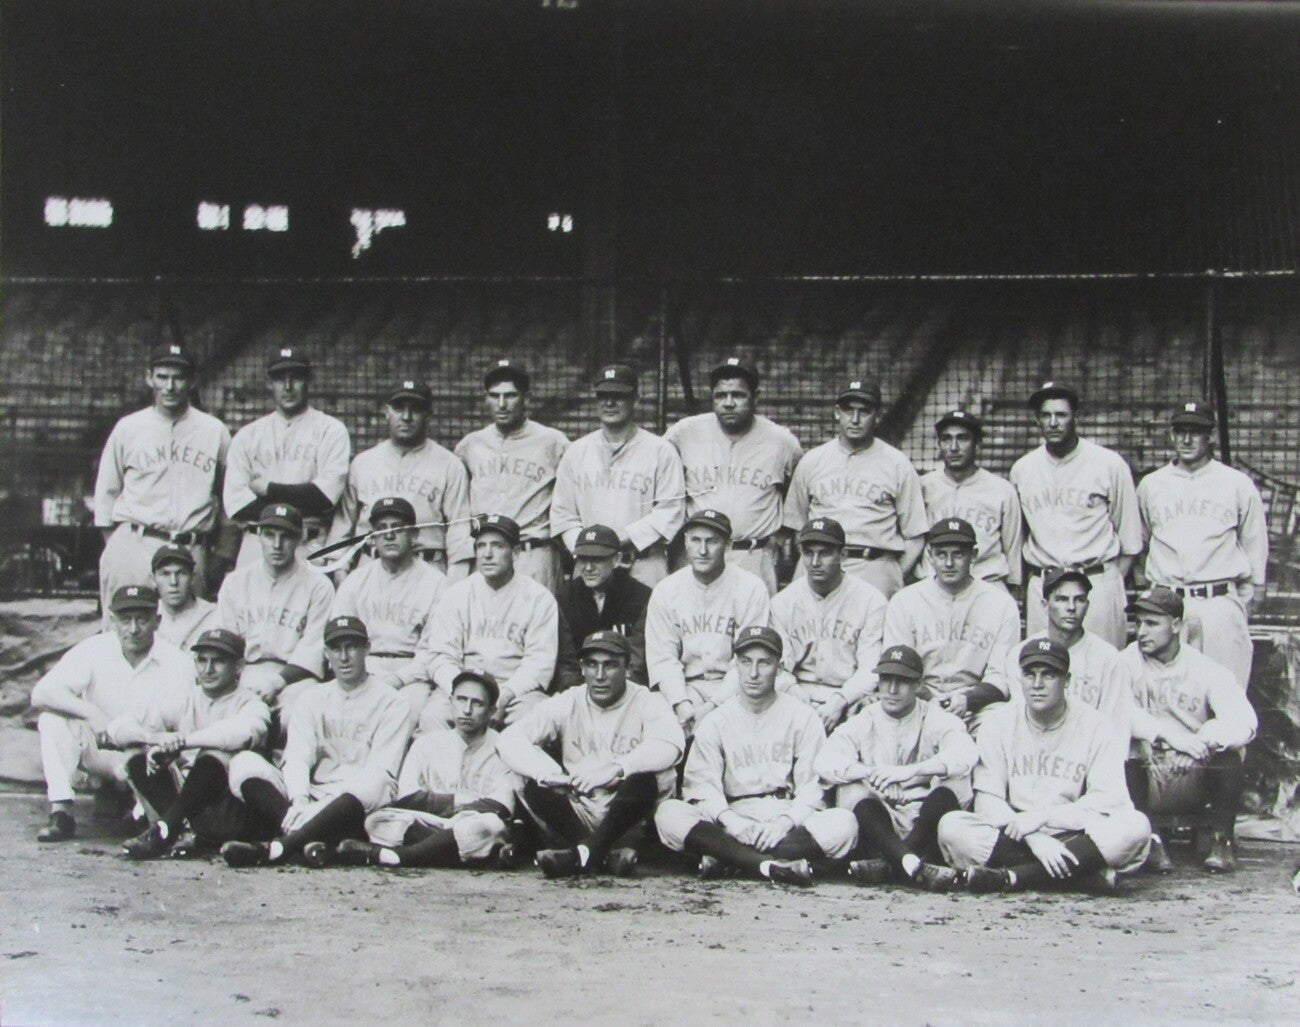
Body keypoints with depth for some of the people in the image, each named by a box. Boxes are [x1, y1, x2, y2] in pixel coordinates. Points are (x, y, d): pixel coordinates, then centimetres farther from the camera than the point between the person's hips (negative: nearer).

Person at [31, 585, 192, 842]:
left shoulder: (177, 664, -12)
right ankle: (61, 812, -24)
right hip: (98, 750, 2)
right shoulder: (93, 650, -10)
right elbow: (40, 694, -20)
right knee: (53, 719, -24)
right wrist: (91, 714, -35)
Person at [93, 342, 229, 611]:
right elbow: (106, 495, 14)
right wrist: (114, 549, 6)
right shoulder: (127, 428, 10)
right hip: (133, 546, 0)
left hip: (191, 551, 0)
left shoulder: (215, 432, 10)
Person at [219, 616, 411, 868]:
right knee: (245, 763, -18)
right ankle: (310, 839, -39)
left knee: (373, 787, -39)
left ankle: (275, 848, -53)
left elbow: (380, 773, -6)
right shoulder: (313, 699, 20)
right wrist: (299, 799, -20)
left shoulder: (389, 703, 7)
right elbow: (296, 757, 4)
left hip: (352, 810, -4)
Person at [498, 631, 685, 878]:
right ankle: (605, 854, -28)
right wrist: (549, 772, -28)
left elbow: (670, 745, -24)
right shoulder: (566, 704, 6)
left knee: (643, 781, -32)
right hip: (577, 815, 3)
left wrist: (614, 769, -38)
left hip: (628, 819, -2)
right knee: (535, 786, -23)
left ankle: (582, 853, -29)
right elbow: (509, 739, -8)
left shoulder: (646, 703, -1)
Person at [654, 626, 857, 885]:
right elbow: (701, 784, -3)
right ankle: (772, 865, -37)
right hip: (732, 821, 0)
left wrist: (786, 821, -19)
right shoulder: (715, 721, 10)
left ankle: (723, 857, -31)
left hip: (790, 819, 0)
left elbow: (812, 787, 0)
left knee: (844, 823, -30)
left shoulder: (802, 716, 8)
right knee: (668, 812, -26)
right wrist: (730, 819, -23)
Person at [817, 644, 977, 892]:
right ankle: (913, 865, -45)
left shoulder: (936, 719, 1)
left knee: (954, 781, -26)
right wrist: (871, 772, -32)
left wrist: (911, 771, -35)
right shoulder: (862, 723, 5)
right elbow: (826, 762, -13)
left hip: (924, 822, -1)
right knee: (852, 787, -26)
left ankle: (888, 863, -34)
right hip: (878, 825, 1)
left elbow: (965, 755, -22)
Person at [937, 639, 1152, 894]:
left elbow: (1110, 800, -9)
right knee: (951, 826, -26)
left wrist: (1042, 816, -17)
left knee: (1136, 826, -28)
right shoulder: (999, 722, 4)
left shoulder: (1094, 726, 1)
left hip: (1073, 837, 0)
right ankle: (1085, 873, -27)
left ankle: (1009, 877, -32)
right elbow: (987, 800, -5)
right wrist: (1034, 838, -21)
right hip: (1010, 837, 1)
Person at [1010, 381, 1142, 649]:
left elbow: (1130, 537, 4)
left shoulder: (1109, 464, 1)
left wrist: (1113, 583, -1)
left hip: (1098, 582, -2)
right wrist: (1019, 583, 8)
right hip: (1041, 585, 3)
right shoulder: (1021, 470, 10)